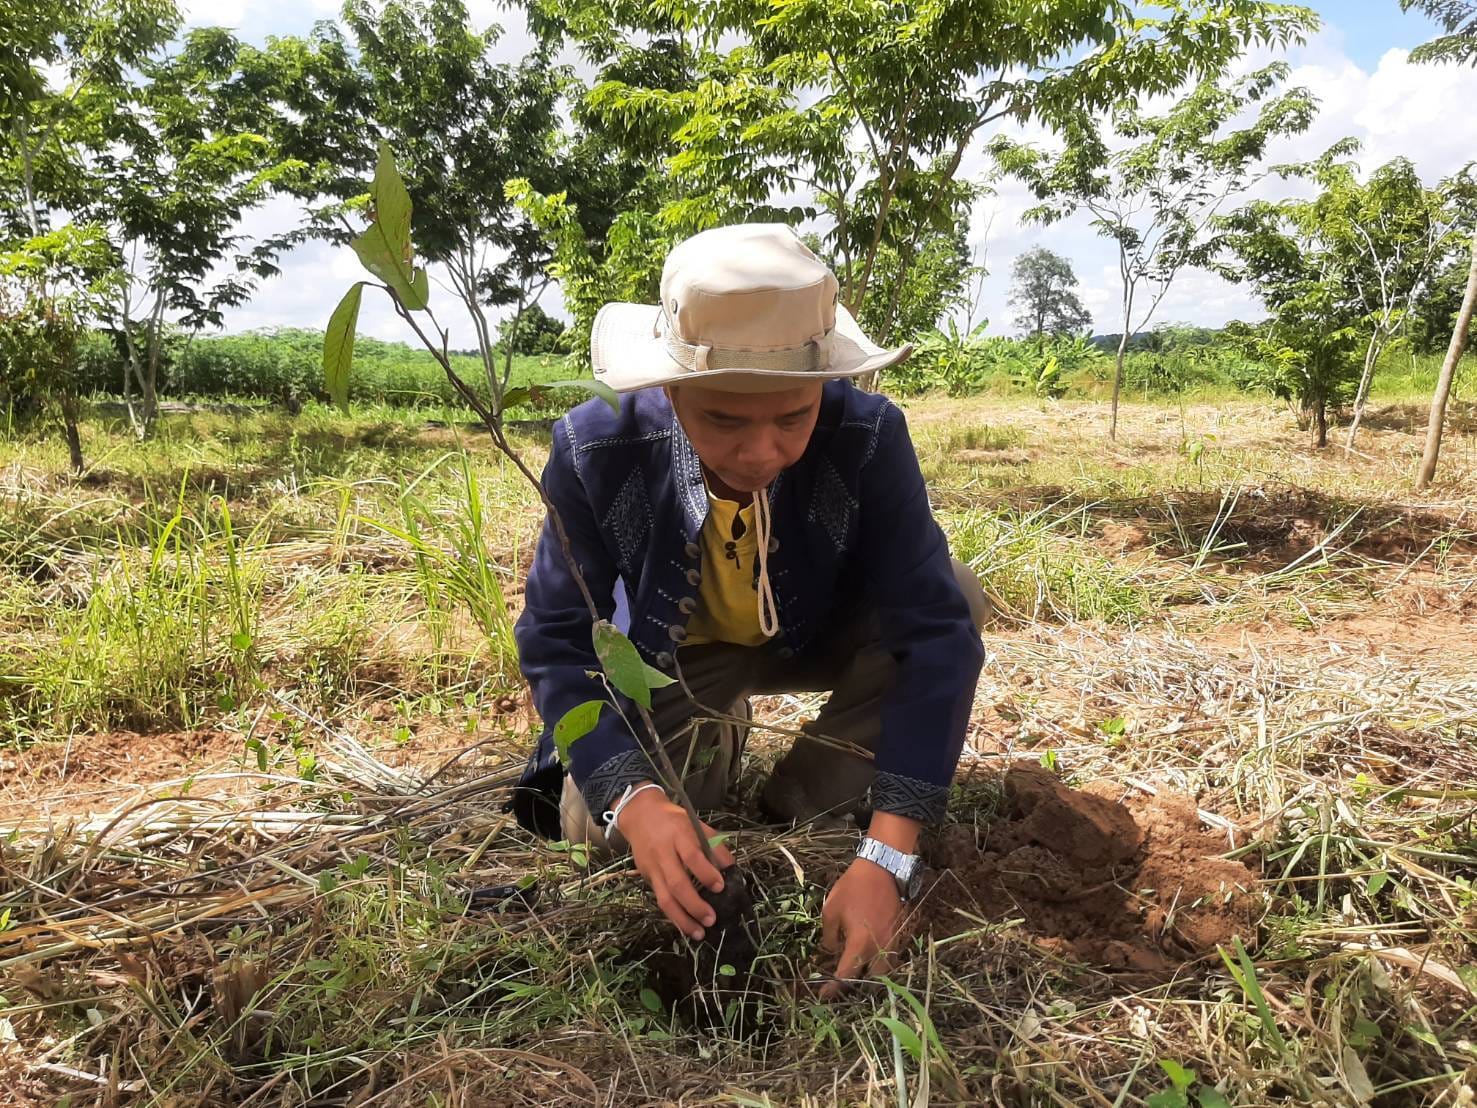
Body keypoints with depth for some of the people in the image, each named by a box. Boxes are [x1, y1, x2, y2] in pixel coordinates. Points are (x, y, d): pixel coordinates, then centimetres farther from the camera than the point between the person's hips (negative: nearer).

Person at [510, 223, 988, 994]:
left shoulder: (867, 437, -32)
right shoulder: (596, 451, -30)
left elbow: (935, 627, -34)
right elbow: (557, 643, -23)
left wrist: (887, 856, -40)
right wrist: (636, 800, -40)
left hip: (818, 639, 0)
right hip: (672, 662, 0)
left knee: (953, 594, -26)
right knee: (596, 829, -19)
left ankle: (808, 808, -6)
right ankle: (715, 738, 14)